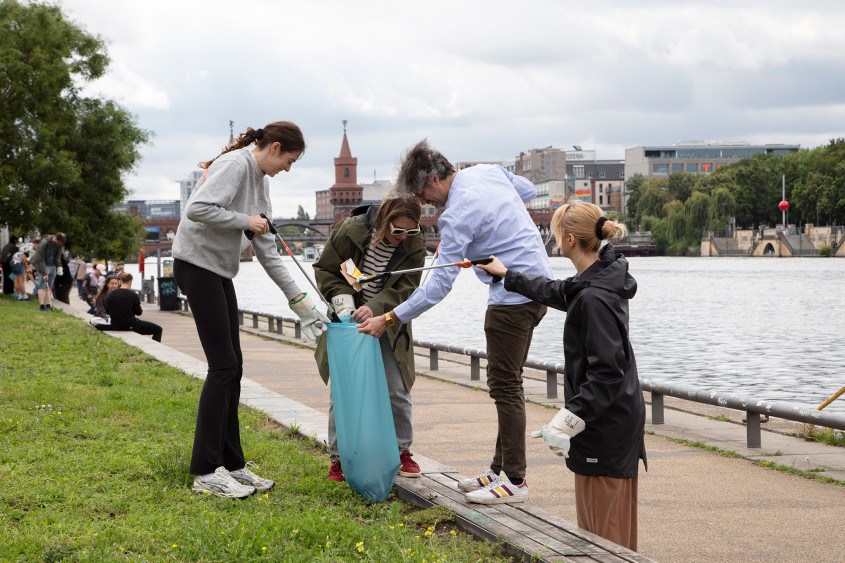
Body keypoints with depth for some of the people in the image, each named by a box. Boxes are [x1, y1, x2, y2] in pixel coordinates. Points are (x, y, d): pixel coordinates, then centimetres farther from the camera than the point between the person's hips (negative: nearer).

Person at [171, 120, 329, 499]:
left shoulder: (261, 179, 15)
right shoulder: (234, 165, -15)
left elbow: (266, 248, 16)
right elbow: (198, 209, -28)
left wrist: (296, 296, 12)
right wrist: (245, 221, -17)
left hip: (219, 272, 10)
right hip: (197, 264, -10)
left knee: (231, 365, 9)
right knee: (223, 365, -11)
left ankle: (231, 463, 14)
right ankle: (206, 471, -7)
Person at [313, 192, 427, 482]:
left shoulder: (414, 245, -13)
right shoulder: (351, 231, -19)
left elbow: (404, 289, -14)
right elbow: (325, 269, -7)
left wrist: (376, 308, -31)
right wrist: (343, 300, -21)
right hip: (349, 319, -1)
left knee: (397, 389, -1)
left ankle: (402, 450, 18)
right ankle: (338, 456, 7)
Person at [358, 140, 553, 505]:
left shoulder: (457, 215, -20)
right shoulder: (487, 171, 6)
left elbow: (439, 284, -21)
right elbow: (529, 190, 25)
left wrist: (389, 319, -17)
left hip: (515, 294, -10)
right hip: (537, 283, 10)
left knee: (505, 385, -5)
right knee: (507, 382, 14)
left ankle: (514, 481, -2)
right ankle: (501, 468, 20)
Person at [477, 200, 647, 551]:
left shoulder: (594, 297, -23)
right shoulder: (597, 280, 8)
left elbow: (607, 372, -27)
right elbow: (554, 292, 29)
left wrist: (568, 420, -27)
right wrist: (507, 276, 40)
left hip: (605, 424, -10)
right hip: (616, 417, 10)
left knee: (603, 525, -5)